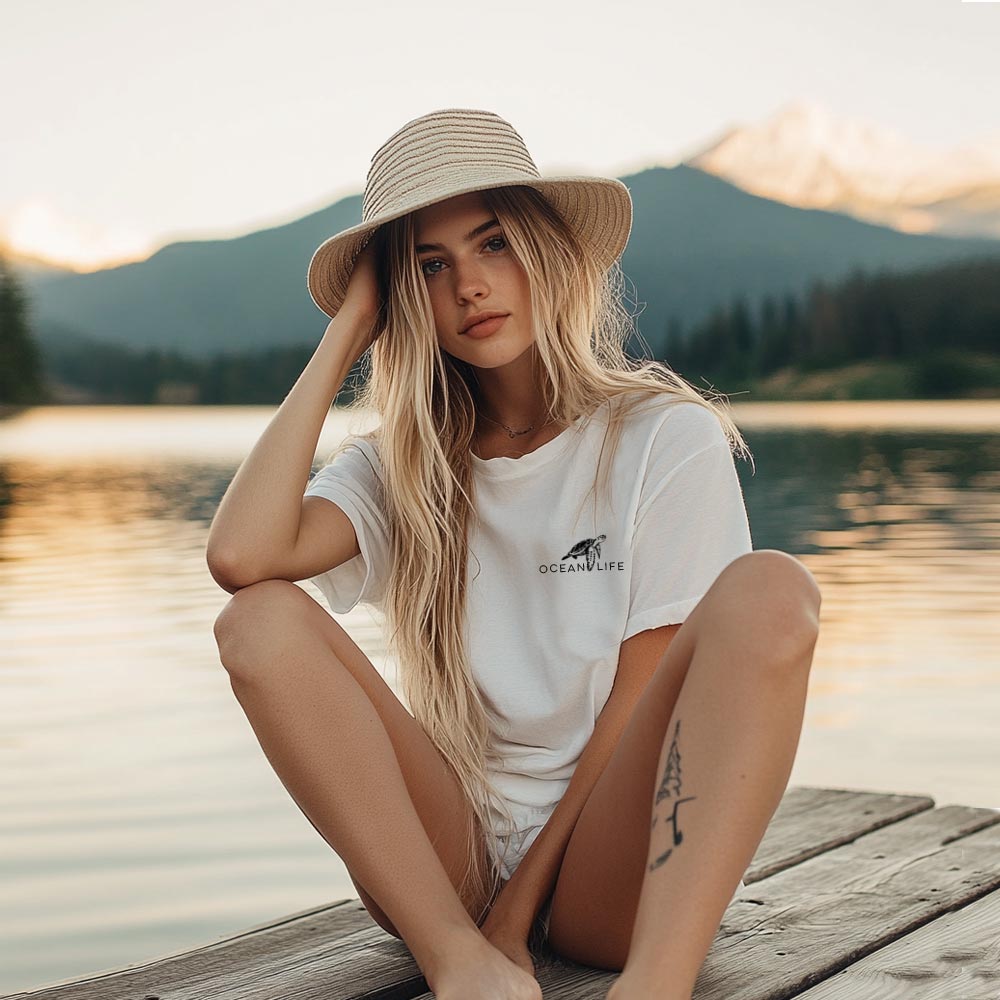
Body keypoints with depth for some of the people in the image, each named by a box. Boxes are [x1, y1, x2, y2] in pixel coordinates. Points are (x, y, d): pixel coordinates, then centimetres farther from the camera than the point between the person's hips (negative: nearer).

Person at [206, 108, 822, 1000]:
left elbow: (643, 697, -4)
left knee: (768, 594, -26)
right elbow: (240, 555, -14)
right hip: (444, 868, 2)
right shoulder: (398, 468, 7)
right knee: (261, 620, -19)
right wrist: (344, 335, -3)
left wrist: (525, 898, -12)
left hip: (603, 873, -2)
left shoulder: (667, 439, 0)